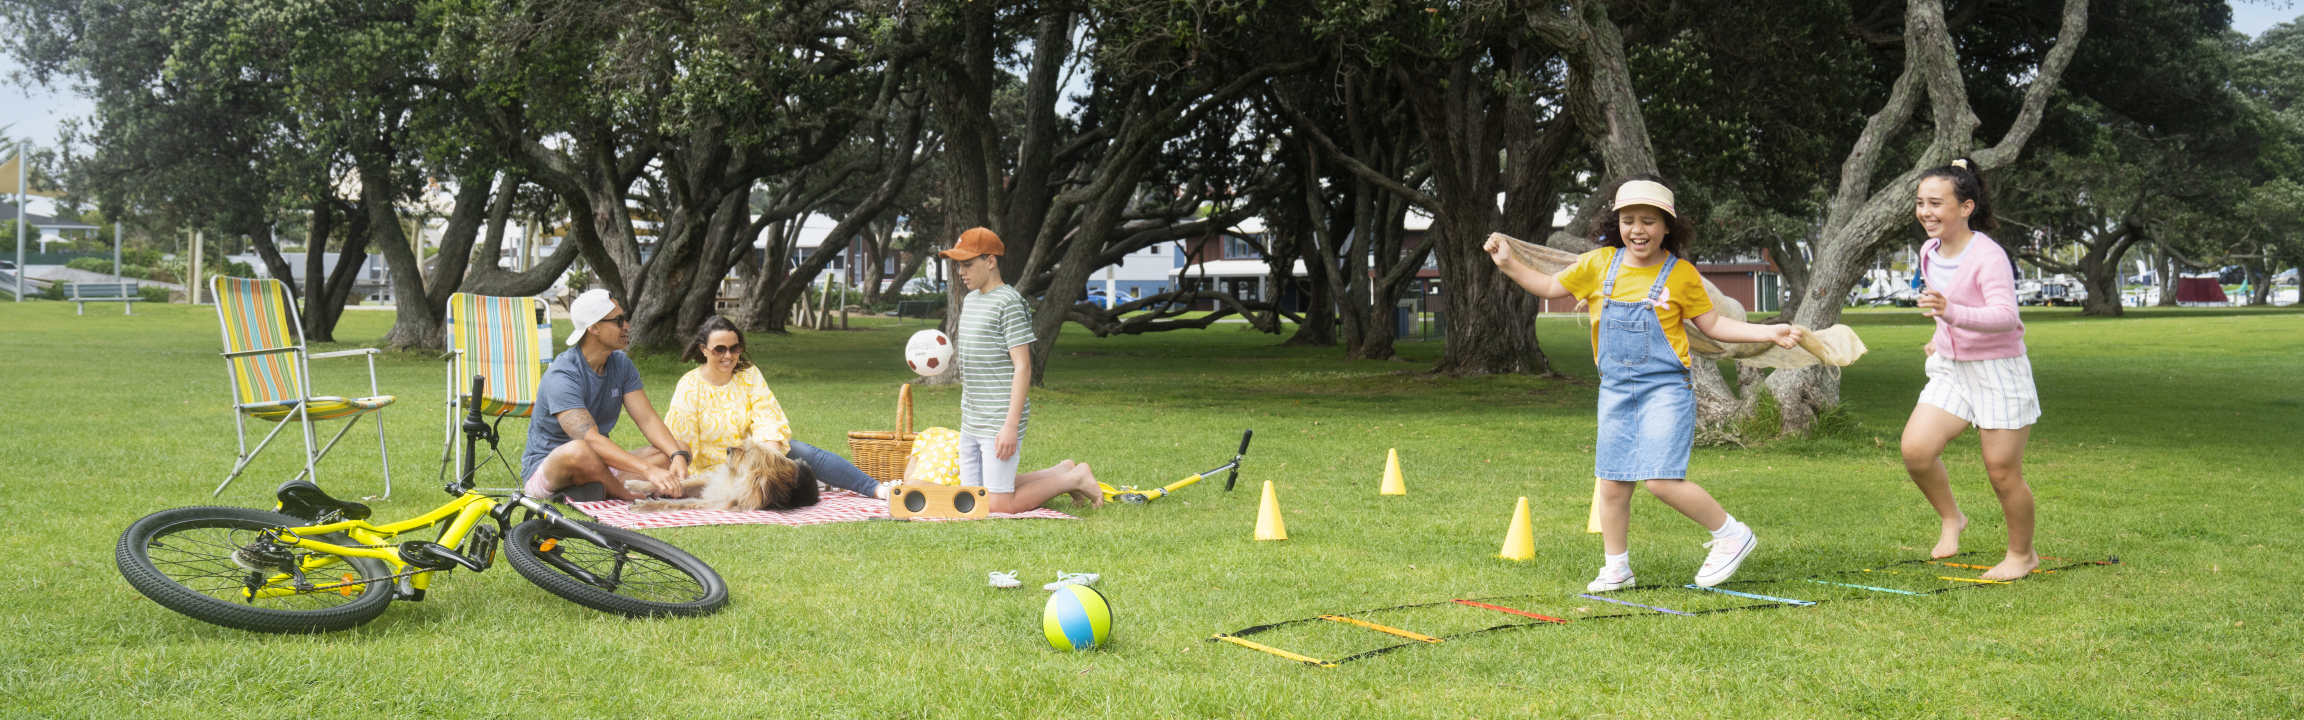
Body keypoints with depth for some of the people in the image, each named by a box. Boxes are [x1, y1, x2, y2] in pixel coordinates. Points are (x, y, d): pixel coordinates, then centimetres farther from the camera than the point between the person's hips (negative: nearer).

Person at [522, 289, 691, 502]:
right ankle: (631, 497, -16)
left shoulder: (621, 365, 3)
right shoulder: (562, 376, -22)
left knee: (679, 449, -7)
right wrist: (649, 471, -43)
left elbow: (648, 419, -3)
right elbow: (590, 439, -34)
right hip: (546, 467, -8)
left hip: (600, 466, 8)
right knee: (578, 451, -42)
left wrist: (678, 456, -24)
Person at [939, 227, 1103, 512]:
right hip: (971, 423, 9)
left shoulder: (1009, 303, -13)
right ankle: (1061, 475, 22)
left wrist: (1011, 425, -22)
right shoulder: (970, 300, 15)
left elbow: (1022, 367, -17)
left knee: (999, 505, -11)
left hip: (999, 423, -9)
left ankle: (1070, 480, 8)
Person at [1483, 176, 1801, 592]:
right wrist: (1509, 265, 5)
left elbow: (1712, 325, 5)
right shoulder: (1600, 264, 2)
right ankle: (1616, 567, 24)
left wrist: (1768, 334, -2)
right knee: (1613, 482, 7)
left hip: (1665, 389, -4)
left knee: (1662, 481, -15)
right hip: (1616, 390, 4)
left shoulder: (1681, 274, -4)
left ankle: (1732, 535, 4)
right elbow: (1550, 288, 14)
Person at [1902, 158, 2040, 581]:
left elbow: (2005, 316, -34)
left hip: (1999, 372, -6)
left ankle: (2022, 553, 24)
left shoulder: (1988, 257, -20)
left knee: (2002, 472, 1)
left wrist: (1951, 313, -47)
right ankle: (1951, 519, 12)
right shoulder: (1930, 253, 4)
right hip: (1951, 371, 7)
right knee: (1916, 450, -13)